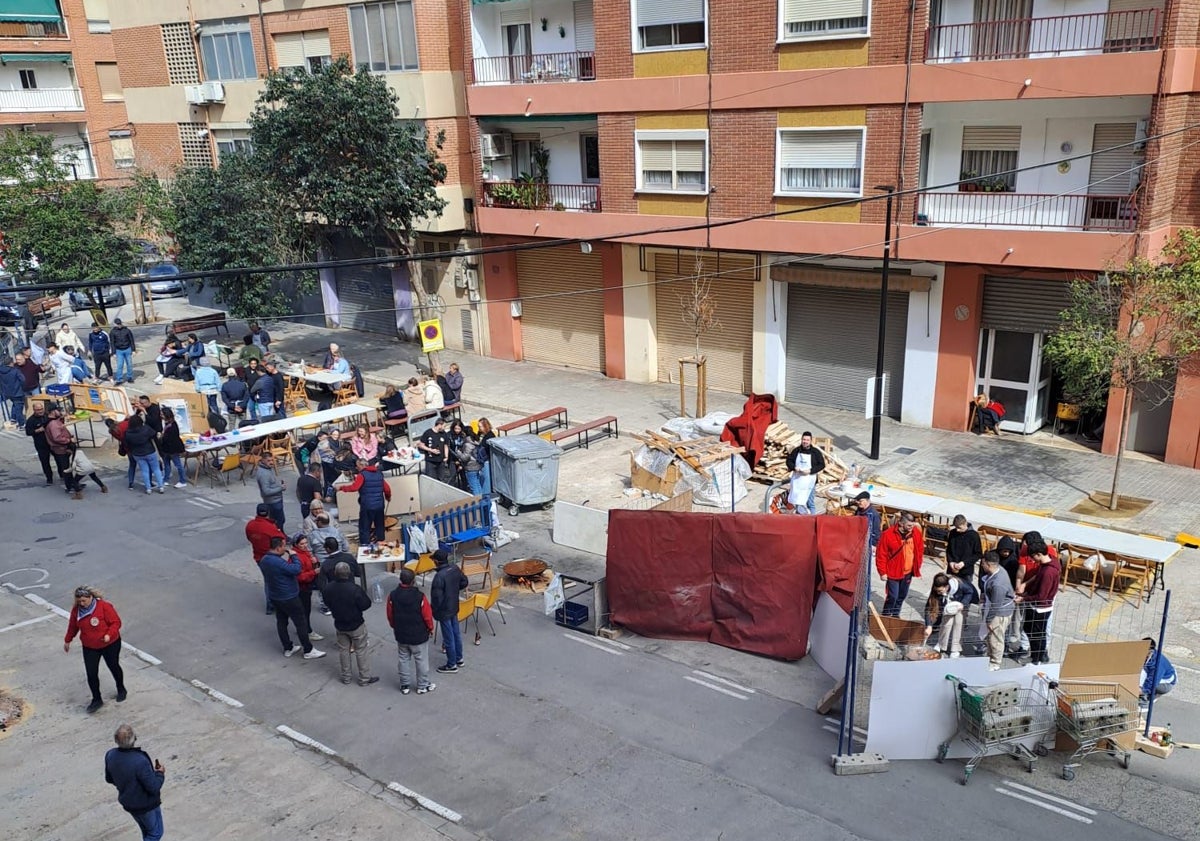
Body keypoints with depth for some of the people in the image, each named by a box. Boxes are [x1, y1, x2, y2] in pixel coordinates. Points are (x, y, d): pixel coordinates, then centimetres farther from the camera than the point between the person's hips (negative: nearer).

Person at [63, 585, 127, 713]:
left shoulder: (104, 607, -23)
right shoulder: (76, 609, -8)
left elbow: (116, 622, -20)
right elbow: (73, 626, 9)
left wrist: (109, 634, -35)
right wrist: (67, 640, 19)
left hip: (110, 644, -3)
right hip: (89, 648, 3)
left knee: (114, 667, 17)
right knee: (91, 674, -3)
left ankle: (121, 689, 41)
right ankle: (97, 700, 13)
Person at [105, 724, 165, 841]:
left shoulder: (110, 755, -16)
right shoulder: (140, 761, -38)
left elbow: (109, 779, 2)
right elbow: (153, 787, -27)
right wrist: (160, 773, -10)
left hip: (127, 803, 7)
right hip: (146, 805, -7)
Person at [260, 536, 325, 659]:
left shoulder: (264, 560, 0)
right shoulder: (278, 562, -31)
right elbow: (297, 569, -31)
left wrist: (287, 559, -1)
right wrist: (293, 556, -19)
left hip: (274, 597, 9)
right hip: (289, 598, -9)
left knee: (281, 622, 18)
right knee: (301, 623, 3)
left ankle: (287, 648, 30)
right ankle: (308, 651, 11)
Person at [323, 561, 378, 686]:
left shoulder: (328, 588, -15)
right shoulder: (355, 589, -31)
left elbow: (327, 603, 3)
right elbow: (366, 604, -20)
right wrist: (363, 594, -4)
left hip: (339, 625, 5)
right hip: (356, 625, -5)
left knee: (343, 650, 22)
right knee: (362, 651, 12)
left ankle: (346, 676, 35)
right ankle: (365, 678, 21)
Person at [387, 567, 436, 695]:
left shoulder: (393, 596, -15)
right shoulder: (420, 596, -25)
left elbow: (390, 616, -1)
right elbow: (427, 616, -15)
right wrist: (430, 628, 5)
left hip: (401, 635, 3)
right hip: (419, 635, -3)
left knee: (403, 659, 19)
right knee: (421, 660, 14)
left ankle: (405, 685, 30)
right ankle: (423, 686, 26)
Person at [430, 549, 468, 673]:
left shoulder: (439, 576, -30)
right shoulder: (455, 568, -7)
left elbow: (437, 597, -26)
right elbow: (464, 582, 7)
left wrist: (432, 609, -9)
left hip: (444, 611, -8)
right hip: (454, 607, 8)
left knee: (448, 638, 6)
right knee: (456, 633, 21)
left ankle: (452, 665, 20)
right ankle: (459, 658, 37)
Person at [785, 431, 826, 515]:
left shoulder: (816, 452, -4)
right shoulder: (796, 451, 5)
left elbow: (822, 465, -5)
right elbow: (789, 461, 10)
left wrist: (810, 471, -16)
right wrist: (794, 468, -10)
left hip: (809, 480, -3)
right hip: (797, 479, 3)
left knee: (810, 503, 1)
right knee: (797, 501, 5)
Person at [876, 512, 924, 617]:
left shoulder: (916, 533, -4)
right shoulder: (888, 534, -18)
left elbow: (920, 550, 10)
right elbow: (881, 555, -12)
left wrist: (917, 568, 9)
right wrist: (882, 572, -11)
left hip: (908, 572, 5)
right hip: (893, 572, -5)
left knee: (902, 596, 16)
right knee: (892, 596, -5)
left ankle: (895, 615, 33)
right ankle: (886, 617, 12)